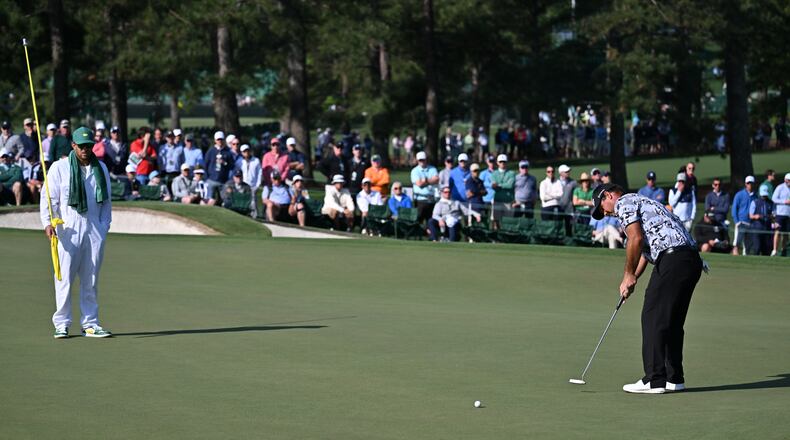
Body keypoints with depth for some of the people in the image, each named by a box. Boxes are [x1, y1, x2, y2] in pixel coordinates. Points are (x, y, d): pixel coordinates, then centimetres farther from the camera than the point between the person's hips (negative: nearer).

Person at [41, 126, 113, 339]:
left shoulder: (101, 169, 14)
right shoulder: (59, 168, 2)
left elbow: (106, 200, 19)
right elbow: (48, 198, -3)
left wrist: (104, 224, 9)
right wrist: (48, 223, -15)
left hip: (95, 229, 4)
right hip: (68, 229, -4)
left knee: (91, 279, 6)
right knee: (64, 277, -5)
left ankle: (90, 323, 12)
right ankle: (61, 323, 1)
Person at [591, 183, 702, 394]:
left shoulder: (624, 203, 2)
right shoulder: (640, 203, 32)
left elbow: (636, 238, -11)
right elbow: (646, 248, 30)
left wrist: (628, 274, -1)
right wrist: (633, 278, 21)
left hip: (672, 259, -9)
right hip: (691, 259, 9)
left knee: (653, 319, -5)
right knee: (673, 322, 15)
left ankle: (654, 380, -7)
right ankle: (674, 378, 17)